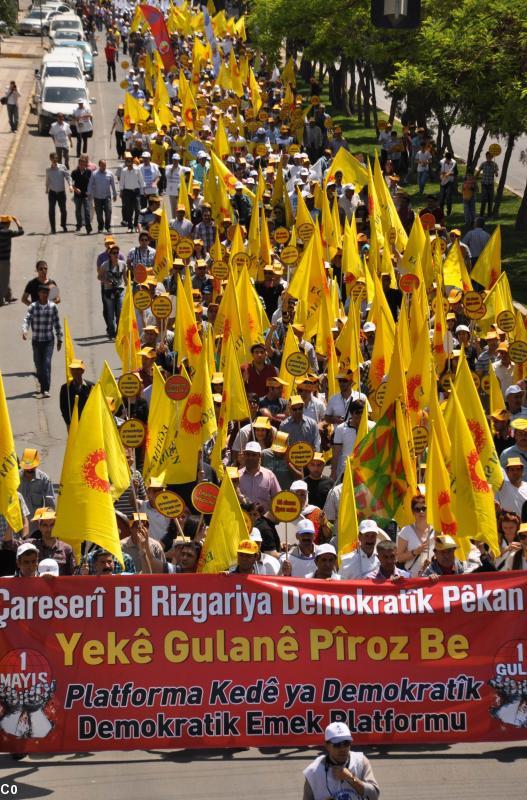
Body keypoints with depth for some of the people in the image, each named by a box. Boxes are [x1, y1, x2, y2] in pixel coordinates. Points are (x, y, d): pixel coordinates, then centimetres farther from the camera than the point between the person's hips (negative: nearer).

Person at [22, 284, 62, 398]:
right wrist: (24, 330, -32)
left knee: (47, 363, -14)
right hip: (36, 340, 1)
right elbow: (27, 319, -13)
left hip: (49, 340, -1)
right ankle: (42, 386, 29)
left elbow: (57, 324, 6)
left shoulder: (52, 307, 0)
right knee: (38, 364, 9)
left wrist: (59, 339, 9)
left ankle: (45, 389, -18)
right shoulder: (33, 306, -2)